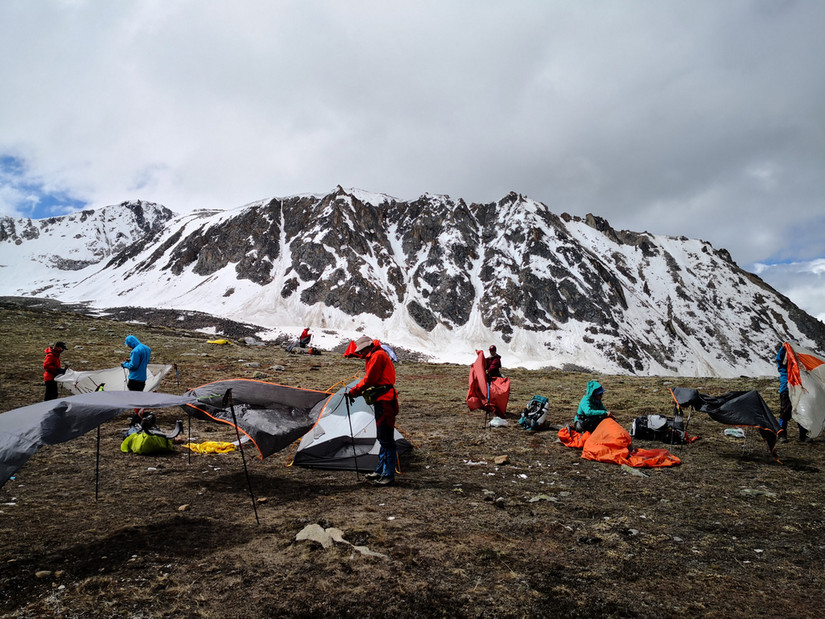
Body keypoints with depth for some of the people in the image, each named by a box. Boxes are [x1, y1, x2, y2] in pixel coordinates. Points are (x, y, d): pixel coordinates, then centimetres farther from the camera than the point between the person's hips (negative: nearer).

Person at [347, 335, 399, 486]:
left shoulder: (378, 355, -10)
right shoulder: (375, 357, 22)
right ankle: (381, 471, 25)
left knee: (386, 438, -9)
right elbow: (371, 380, 19)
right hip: (382, 400, 11)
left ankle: (389, 475, -6)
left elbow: (369, 379, -15)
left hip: (385, 400, -11)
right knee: (382, 438, 16)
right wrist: (356, 392, 8)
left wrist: (353, 391, -7)